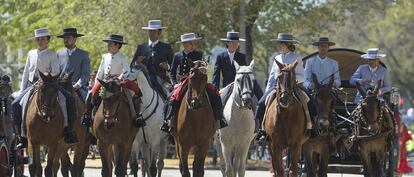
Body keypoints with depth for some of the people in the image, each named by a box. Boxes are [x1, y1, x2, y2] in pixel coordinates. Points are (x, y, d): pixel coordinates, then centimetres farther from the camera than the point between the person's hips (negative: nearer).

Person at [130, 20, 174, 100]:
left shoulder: (166, 47, 11)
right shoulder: (141, 47, 16)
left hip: (160, 82, -2)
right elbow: (132, 66, 13)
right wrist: (137, 63, -10)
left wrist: (167, 67, -14)